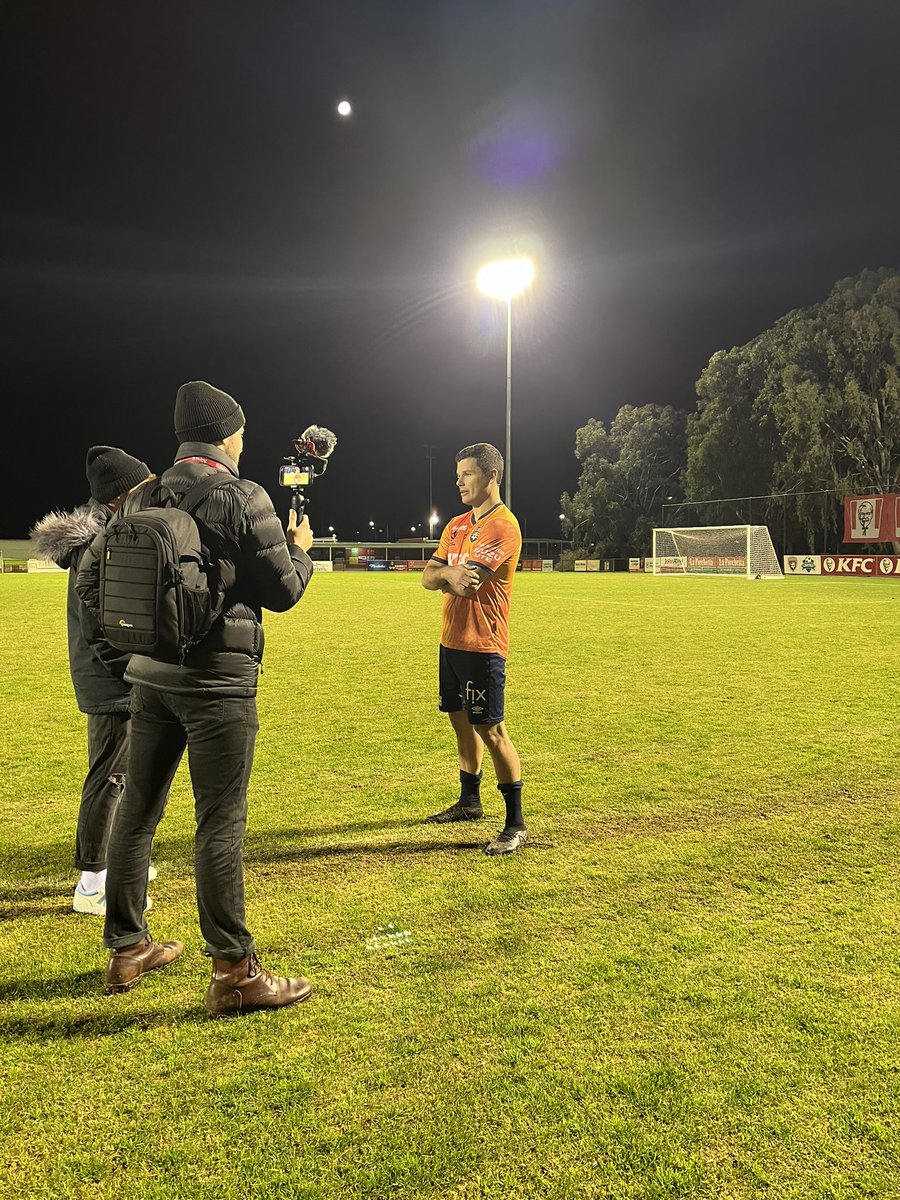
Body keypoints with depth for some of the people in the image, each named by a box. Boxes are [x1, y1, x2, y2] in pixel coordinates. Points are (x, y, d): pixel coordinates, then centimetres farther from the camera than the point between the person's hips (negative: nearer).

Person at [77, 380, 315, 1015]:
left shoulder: (141, 498, 9)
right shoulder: (243, 498, -10)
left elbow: (91, 577, 10)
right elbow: (281, 591, -8)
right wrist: (300, 549, 11)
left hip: (151, 677, 7)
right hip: (219, 682, -7)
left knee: (138, 812, 15)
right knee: (221, 824, -3)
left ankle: (128, 949, 31)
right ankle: (235, 973, 6)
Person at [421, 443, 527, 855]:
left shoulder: (503, 527, -14)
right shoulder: (457, 525, 15)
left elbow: (465, 584, -23)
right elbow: (428, 578, 8)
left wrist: (446, 574, -3)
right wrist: (449, 574, -13)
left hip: (483, 646, -9)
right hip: (452, 640, 9)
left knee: (490, 729, -7)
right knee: (461, 720, 17)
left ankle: (516, 824, 3)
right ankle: (469, 801, 34)